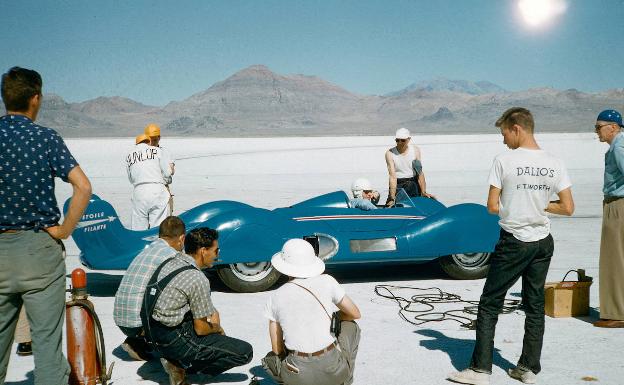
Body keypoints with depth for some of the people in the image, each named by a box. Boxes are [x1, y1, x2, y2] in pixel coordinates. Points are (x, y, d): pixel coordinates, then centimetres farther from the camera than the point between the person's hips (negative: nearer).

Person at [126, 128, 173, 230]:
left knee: (138, 226, 5)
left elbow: (131, 179, 14)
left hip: (138, 191, 2)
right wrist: (166, 181, 24)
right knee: (157, 225, -1)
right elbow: (167, 172, 4)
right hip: (157, 189, -2)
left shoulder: (129, 156, 14)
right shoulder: (156, 150, 5)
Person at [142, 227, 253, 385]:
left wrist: (213, 315, 11)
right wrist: (218, 329, 8)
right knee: (245, 352, -9)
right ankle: (182, 365, -4)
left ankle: (176, 360, 10)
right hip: (174, 341, -9)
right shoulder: (198, 279, -19)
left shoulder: (170, 262, 7)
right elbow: (201, 329, -12)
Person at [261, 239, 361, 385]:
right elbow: (355, 314, 14)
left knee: (271, 358, 36)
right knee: (350, 326, 28)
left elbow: (277, 350, 6)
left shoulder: (275, 298, 3)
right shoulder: (326, 281, 0)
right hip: (333, 370, -1)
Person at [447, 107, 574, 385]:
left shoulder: (504, 161, -13)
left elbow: (492, 207, -12)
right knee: (535, 305, 14)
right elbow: (568, 208, 0)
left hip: (513, 242, -4)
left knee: (489, 304, 4)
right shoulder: (555, 164, -1)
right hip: (543, 242, 5)